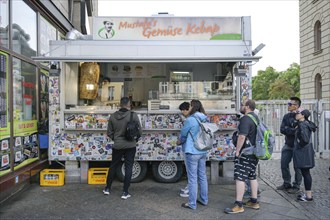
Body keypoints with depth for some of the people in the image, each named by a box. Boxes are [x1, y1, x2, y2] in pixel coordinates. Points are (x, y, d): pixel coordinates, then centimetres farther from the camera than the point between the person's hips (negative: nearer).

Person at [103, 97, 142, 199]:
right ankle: (125, 192, 9)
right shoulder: (133, 115, -11)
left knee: (113, 166, 18)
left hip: (117, 146, 3)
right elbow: (139, 131, -7)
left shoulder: (113, 116, -2)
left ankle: (107, 188, 31)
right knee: (128, 168, 6)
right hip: (130, 146, -3)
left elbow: (109, 133, 3)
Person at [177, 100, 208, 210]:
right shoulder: (205, 120, 4)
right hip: (203, 151, 7)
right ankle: (204, 200, 29)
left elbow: (183, 134, -6)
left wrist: (181, 141, 17)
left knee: (192, 178, 1)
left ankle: (192, 204, 10)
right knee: (202, 176, 16)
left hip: (192, 152, -7)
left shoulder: (190, 120, -17)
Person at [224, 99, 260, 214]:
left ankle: (238, 205, -4)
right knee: (252, 176, 16)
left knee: (239, 177, -7)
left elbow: (242, 136, -25)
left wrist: (237, 151, -17)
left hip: (245, 153, -10)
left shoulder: (246, 118, -17)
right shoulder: (256, 117, 15)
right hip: (254, 152, 10)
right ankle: (254, 201, 25)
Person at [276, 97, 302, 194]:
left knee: (297, 167, 5)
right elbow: (282, 129, -4)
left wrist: (287, 129, -17)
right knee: (284, 164, 10)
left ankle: (296, 186, 19)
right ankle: (286, 184, 26)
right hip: (288, 145, 6)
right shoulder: (286, 116, 7)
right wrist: (293, 131, -16)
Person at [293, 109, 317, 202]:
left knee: (305, 173, -2)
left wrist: (300, 145, -11)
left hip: (303, 153, -10)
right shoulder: (306, 124, 12)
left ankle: (308, 196, 6)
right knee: (305, 173, 15)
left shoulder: (303, 125, -18)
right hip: (305, 152, 10)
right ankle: (308, 194, 24)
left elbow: (305, 140, -25)